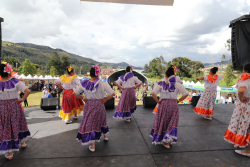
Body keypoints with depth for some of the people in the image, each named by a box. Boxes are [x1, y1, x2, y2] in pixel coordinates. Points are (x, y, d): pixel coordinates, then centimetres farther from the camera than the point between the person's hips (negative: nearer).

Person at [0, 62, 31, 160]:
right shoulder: (15, 82, -13)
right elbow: (27, 91, -23)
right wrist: (22, 99, -10)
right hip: (15, 107, 1)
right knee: (17, 124, 22)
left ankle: (9, 152, 18)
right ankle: (22, 142, 41)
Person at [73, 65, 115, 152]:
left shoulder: (85, 84, -10)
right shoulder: (103, 84, -14)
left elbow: (75, 93, -5)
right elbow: (112, 93, -13)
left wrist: (83, 98, 4)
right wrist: (105, 99, -3)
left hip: (89, 105, -1)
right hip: (100, 105, 1)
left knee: (89, 123, 8)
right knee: (102, 120, 25)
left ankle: (92, 145, 10)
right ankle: (105, 136, 46)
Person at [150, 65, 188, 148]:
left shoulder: (160, 84, -7)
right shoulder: (178, 85, -3)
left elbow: (153, 93, -18)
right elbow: (186, 94, -6)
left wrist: (158, 101, -5)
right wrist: (179, 100, 4)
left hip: (163, 105, 0)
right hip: (173, 105, 1)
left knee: (162, 122, 15)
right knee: (172, 123, 14)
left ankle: (165, 142, 26)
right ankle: (169, 141, 15)